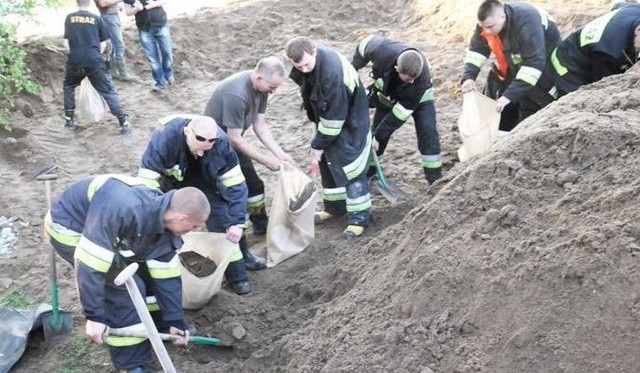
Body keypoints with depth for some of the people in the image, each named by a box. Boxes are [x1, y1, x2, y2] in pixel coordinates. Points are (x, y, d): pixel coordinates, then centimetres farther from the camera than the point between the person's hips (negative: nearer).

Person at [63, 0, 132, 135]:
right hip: (94, 60, -1)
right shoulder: (97, 19, 7)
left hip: (75, 60, 1)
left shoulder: (70, 18, 10)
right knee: (108, 91, 3)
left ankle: (69, 121, 24)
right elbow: (103, 44, 10)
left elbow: (68, 41, 16)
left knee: (68, 87, 25)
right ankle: (124, 123, -4)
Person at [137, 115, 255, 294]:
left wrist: (237, 223, -29)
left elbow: (235, 184, -23)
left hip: (203, 181, 1)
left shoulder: (221, 141, -32)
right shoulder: (163, 139, -40)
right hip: (169, 180, -1)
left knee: (223, 223, -9)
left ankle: (237, 276, 7)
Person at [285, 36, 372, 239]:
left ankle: (359, 217, 3)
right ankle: (334, 207, 31)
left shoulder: (332, 72, -37)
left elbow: (334, 116, -29)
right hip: (327, 115, 8)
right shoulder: (307, 57, -12)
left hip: (349, 121, -8)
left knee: (349, 166, -7)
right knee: (327, 162, 15)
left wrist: (317, 146, -19)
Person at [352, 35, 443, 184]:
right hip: (388, 96, 2)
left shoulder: (421, 77, -42)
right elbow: (367, 41, -14)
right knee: (377, 131, 4)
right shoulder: (381, 52, -40)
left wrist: (379, 134, -30)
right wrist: (352, 68, -5)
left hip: (418, 98, -2)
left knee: (427, 131, -19)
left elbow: (402, 111, -32)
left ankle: (435, 179, -11)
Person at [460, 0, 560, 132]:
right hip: (512, 63, 6)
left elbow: (534, 63, -41)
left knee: (531, 111, -13)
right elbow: (476, 50, -8)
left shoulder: (526, 23, -39)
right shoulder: (487, 23, -20)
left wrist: (510, 94, -45)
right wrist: (468, 76, -27)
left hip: (542, 61, -6)